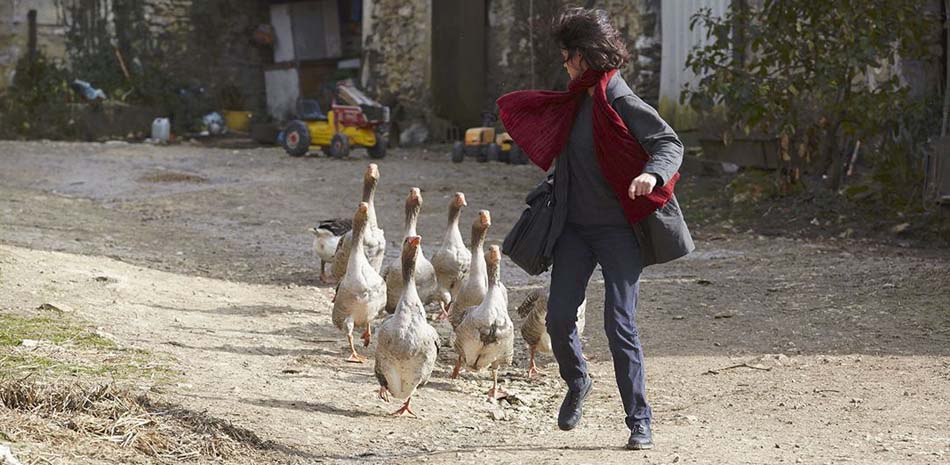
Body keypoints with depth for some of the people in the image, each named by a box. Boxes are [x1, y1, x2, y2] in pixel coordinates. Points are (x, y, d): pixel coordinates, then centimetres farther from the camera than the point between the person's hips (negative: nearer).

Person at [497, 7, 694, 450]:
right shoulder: (577, 103, 11)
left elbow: (670, 143, -22)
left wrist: (651, 174, -39)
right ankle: (577, 384, 29)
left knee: (620, 324, -10)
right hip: (575, 227, 6)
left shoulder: (623, 104, -12)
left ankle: (639, 421, -2)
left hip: (618, 230, -6)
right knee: (558, 317, 0)